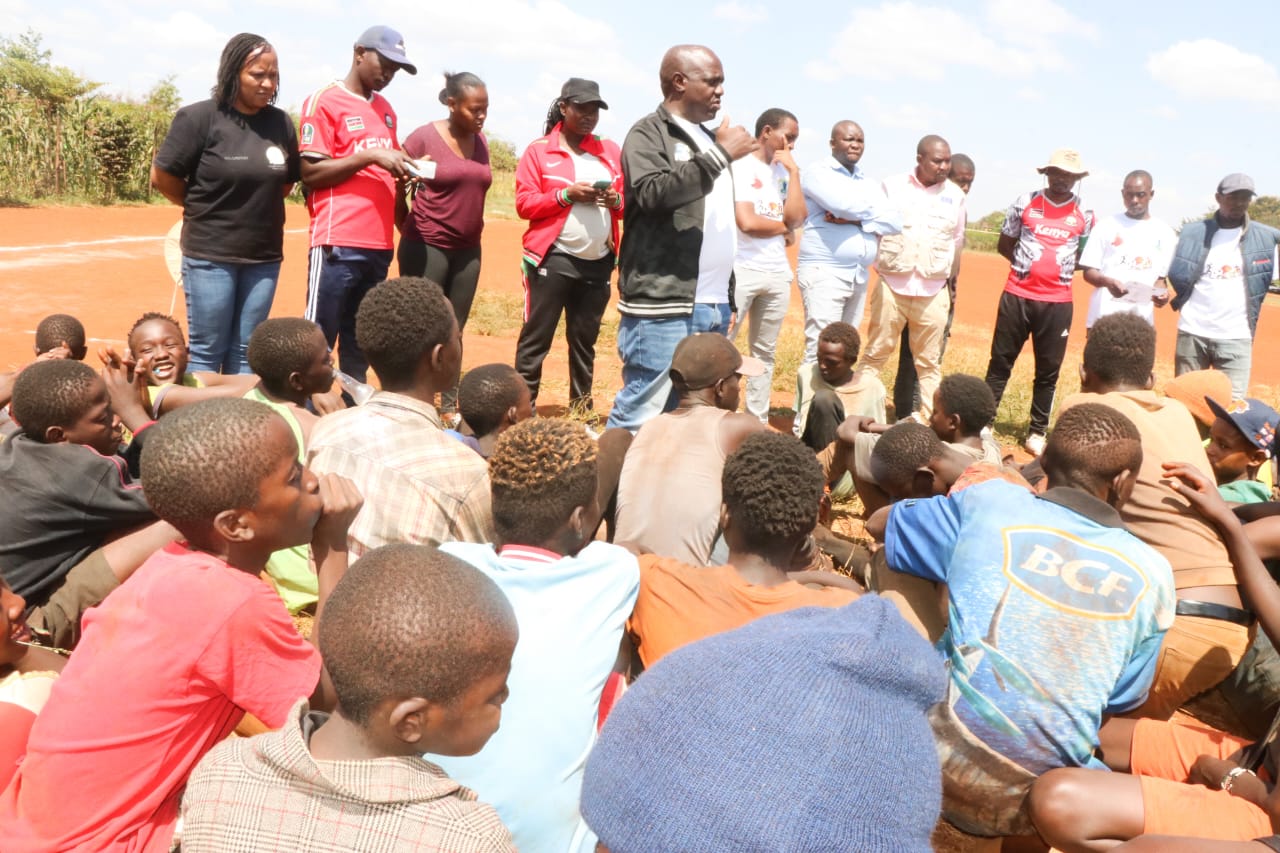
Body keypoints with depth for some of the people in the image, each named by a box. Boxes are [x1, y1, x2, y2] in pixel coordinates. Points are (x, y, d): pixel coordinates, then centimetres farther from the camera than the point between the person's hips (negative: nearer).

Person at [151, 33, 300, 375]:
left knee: (245, 353, 12)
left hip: (264, 255, 4)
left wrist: (257, 209, 6)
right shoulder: (199, 117, -10)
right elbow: (161, 176, -5)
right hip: (210, 253, -4)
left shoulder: (281, 122, 2)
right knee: (207, 352, 5)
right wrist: (205, 209, 4)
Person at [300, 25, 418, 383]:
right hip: (338, 244, -7)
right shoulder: (324, 101, -2)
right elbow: (310, 172, -9)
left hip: (379, 245, 7)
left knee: (360, 345, 10)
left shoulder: (385, 110, 20)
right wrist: (370, 156, -16)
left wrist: (405, 173, 3)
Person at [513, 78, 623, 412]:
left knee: (585, 340, 12)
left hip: (599, 262, 4)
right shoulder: (539, 150, 2)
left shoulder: (611, 151, 12)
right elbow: (524, 204, -5)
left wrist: (616, 201, -8)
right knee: (536, 338, -2)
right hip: (553, 259, -4)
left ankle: (582, 409, 21)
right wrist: (567, 194, -16)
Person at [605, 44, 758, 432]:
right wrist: (720, 155, -16)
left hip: (713, 305, 7)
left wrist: (727, 297, 20)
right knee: (640, 413, -7)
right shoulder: (649, 134, -2)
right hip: (664, 304, -7)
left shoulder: (709, 139, 20)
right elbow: (653, 193, -22)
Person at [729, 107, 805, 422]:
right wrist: (784, 227, 0)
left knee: (765, 352, 10)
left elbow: (796, 218, 1)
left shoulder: (784, 173, 14)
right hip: (742, 270, -7)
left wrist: (794, 171, 0)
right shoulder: (741, 167, -6)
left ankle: (758, 422, 16)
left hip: (778, 274, 7)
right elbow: (747, 222, -16)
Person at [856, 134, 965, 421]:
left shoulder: (955, 195, 7)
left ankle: (929, 421, 13)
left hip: (933, 292, 2)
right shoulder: (893, 186, 1)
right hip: (891, 286, -1)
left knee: (929, 362, 7)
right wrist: (882, 267, 2)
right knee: (876, 354, 3)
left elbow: (957, 241, 15)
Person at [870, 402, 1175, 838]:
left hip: (931, 758, 0)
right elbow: (1120, 702, 15)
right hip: (1033, 803, 1)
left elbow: (879, 524, 19)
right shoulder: (1152, 575, 3)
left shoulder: (988, 502, 1)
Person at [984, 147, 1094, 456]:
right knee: (1000, 363, 5)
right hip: (1017, 295, 0)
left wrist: (1060, 267, 0)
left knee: (1048, 370, 6)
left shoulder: (1085, 215, 3)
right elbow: (1004, 245, 11)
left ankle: (1037, 433, 15)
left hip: (1057, 302, 1)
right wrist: (1028, 264, 1)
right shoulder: (1024, 202, 2)